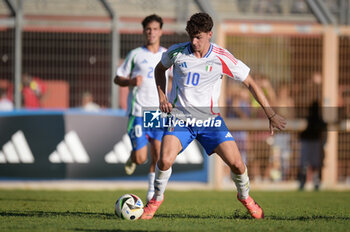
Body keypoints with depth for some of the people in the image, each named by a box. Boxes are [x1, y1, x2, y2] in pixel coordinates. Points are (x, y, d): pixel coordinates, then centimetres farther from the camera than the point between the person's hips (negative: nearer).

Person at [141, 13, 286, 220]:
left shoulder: (222, 58, -10)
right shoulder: (176, 52, -7)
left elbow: (250, 83, -1)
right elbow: (160, 69, 16)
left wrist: (271, 114, -4)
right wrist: (162, 96, 2)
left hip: (210, 119, 0)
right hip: (180, 117, 0)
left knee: (236, 163, -9)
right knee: (165, 160, -23)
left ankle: (245, 197, 23)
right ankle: (157, 198, 6)